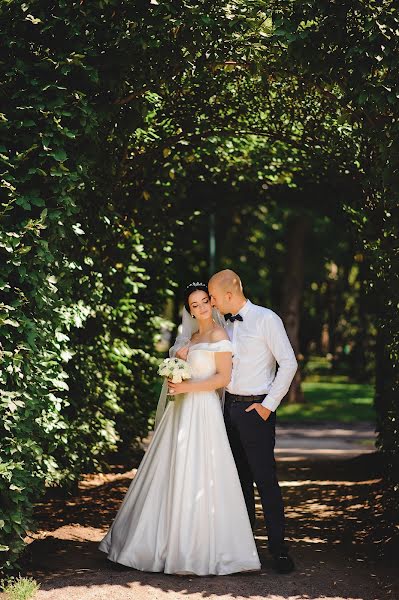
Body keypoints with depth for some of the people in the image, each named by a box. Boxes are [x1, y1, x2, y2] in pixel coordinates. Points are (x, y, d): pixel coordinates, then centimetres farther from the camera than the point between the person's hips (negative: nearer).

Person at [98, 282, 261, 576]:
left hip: (202, 411, -8)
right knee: (169, 475, 7)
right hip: (181, 410, 8)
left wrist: (187, 387, -15)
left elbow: (224, 377, -12)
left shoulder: (218, 334, -7)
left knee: (196, 479, -7)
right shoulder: (191, 337, 18)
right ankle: (167, 543, 14)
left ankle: (200, 551, 1)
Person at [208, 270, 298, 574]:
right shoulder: (226, 324, 12)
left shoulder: (266, 319, -9)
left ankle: (279, 549, -3)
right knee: (240, 478, 11)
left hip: (255, 409, -7)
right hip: (231, 407, 7)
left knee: (265, 478, -8)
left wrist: (268, 405, -13)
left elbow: (289, 363, -12)